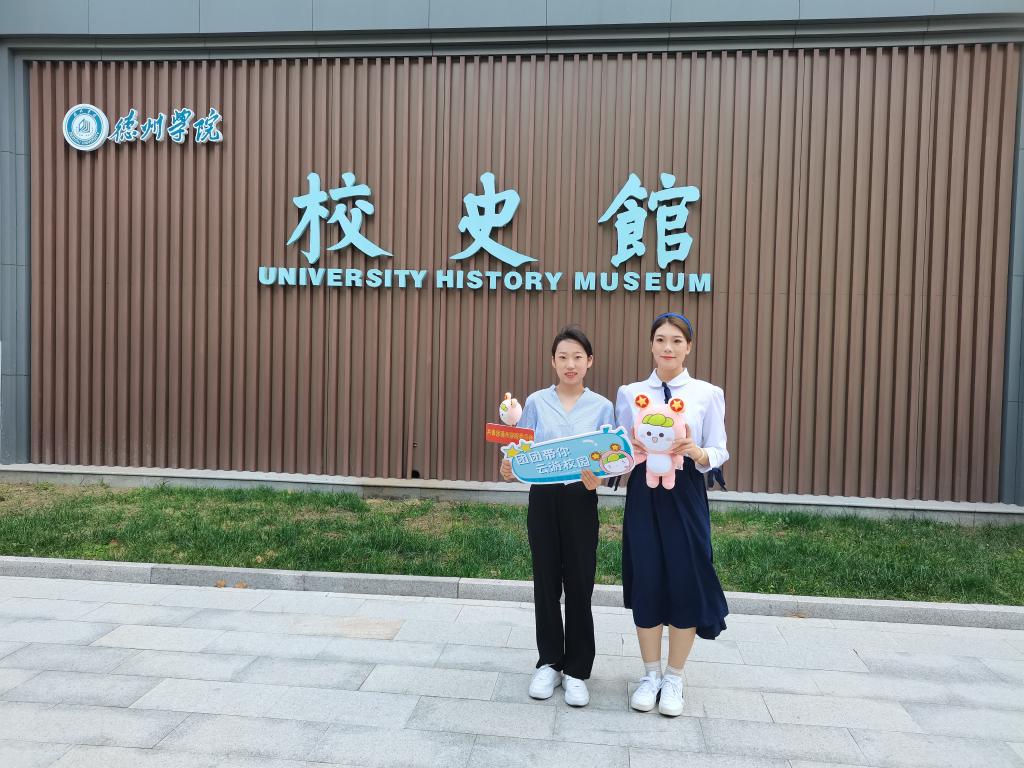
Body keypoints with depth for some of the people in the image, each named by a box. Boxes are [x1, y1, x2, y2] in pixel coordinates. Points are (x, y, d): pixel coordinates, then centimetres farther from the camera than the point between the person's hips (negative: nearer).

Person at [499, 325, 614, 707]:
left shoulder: (602, 407, 1)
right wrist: (510, 469, -21)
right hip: (543, 499, 1)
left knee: (579, 586, 5)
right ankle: (549, 663, 26)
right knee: (546, 582, 10)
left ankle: (576, 670, 20)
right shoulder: (536, 402, 3)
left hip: (581, 501, -1)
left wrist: (595, 478, -25)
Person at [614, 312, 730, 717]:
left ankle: (674, 678, 24)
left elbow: (719, 452, -2)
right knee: (646, 581, 7)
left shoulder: (708, 394, 0)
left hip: (686, 494, -1)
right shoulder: (629, 393, 4)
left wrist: (696, 452, -23)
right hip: (643, 493, 1)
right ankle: (650, 674, 26)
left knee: (686, 583, 4)